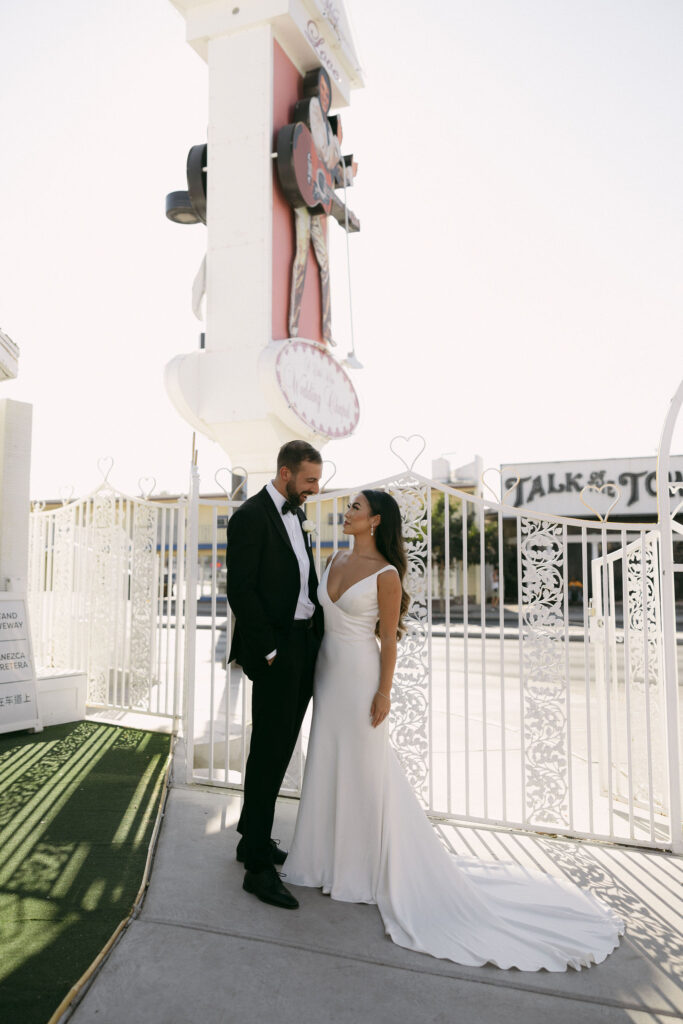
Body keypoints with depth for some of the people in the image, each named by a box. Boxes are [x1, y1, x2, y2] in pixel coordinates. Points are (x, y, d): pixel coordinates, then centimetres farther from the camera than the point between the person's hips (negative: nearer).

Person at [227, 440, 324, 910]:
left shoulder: (296, 515, 14)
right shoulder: (250, 517, -13)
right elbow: (241, 590, -17)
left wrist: (318, 633, 5)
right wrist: (269, 651, -17)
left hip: (306, 647, 9)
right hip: (276, 651, -8)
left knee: (280, 747, 17)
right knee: (269, 751, -1)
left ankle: (253, 836, 33)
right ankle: (259, 866, 12)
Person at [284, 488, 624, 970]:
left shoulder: (386, 574, -16)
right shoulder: (337, 560, 5)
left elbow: (389, 638, -13)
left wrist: (383, 692, -12)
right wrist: (316, 668, 16)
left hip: (360, 673, -7)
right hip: (329, 668, 8)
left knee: (367, 768, 4)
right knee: (330, 761, 17)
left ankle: (375, 862, 24)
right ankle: (335, 851, 36)